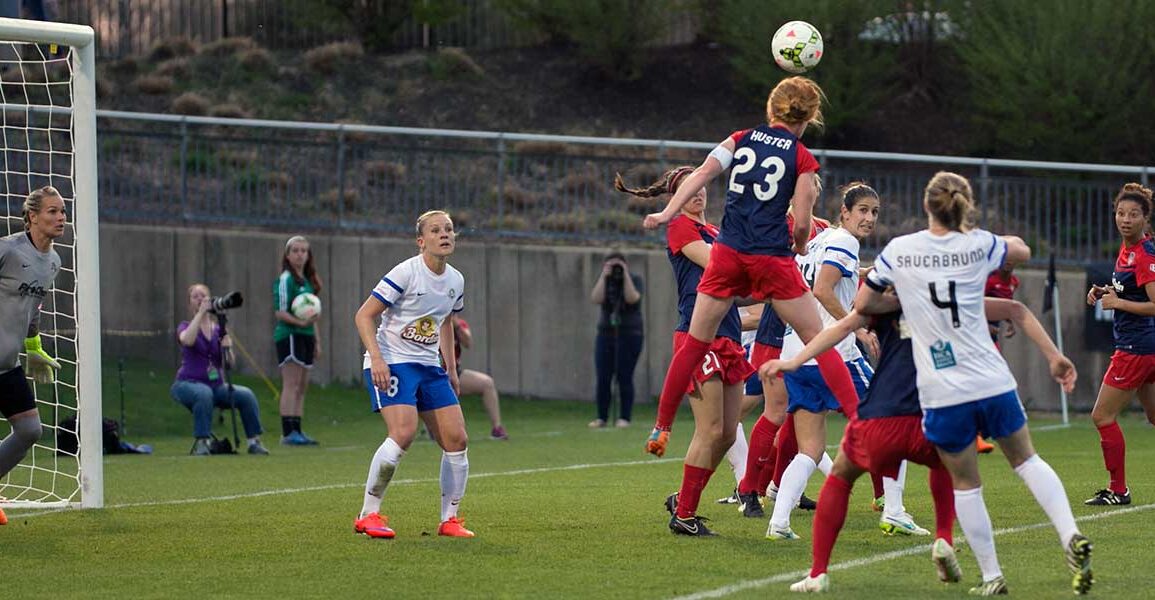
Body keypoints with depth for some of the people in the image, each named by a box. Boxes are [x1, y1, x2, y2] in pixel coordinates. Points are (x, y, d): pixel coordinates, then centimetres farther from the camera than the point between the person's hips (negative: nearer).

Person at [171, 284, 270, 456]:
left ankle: (254, 442, -14)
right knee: (204, 393, -39)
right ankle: (200, 443, -31)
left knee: (246, 395, -21)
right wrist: (201, 312, -23)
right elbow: (187, 340, -25)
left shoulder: (218, 330, 12)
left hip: (216, 385, 4)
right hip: (188, 383, -4)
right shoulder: (185, 327, 2)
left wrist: (227, 347, -16)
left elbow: (229, 364, 4)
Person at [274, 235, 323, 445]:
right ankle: (288, 433, -13)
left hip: (306, 336, 9)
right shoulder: (285, 280, -8)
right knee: (291, 385, -11)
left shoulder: (308, 280, 18)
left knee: (301, 388, 8)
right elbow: (280, 312, -14)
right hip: (289, 335, -9)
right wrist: (301, 323, -27)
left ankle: (296, 431, 11)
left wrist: (317, 341, 22)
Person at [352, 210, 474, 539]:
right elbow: (364, 315, -13)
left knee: (456, 439, -3)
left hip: (430, 367, 7)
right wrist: (376, 359, -24)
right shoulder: (406, 273, -14)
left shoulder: (455, 281, 8)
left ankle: (449, 519, 10)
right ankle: (368, 515, -14)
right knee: (403, 432, -25)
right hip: (392, 364, -7)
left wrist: (451, 369, 20)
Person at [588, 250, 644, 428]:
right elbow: (596, 299, -10)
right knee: (603, 379, -3)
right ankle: (602, 418, 3)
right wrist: (604, 275, -13)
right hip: (606, 334, 3)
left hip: (629, 335, -3)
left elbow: (632, 298, -19)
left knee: (624, 378, -7)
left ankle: (625, 418, -3)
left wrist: (625, 275, -18)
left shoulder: (635, 280, -1)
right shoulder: (604, 281, 7)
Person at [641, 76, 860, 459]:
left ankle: (661, 427, 12)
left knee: (695, 343, 12)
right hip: (772, 256, -3)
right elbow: (801, 225, -4)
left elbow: (702, 173, -5)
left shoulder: (741, 139, 10)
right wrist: (799, 248, 17)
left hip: (727, 252, 3)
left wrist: (669, 212, -10)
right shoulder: (803, 159, 0)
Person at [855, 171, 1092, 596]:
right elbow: (1022, 251, 23)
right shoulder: (979, 245, 1)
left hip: (941, 393, -1)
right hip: (992, 381, 1)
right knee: (1026, 460, 19)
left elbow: (863, 305, 7)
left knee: (965, 483, 12)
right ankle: (1070, 537, 0)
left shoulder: (898, 250, -3)